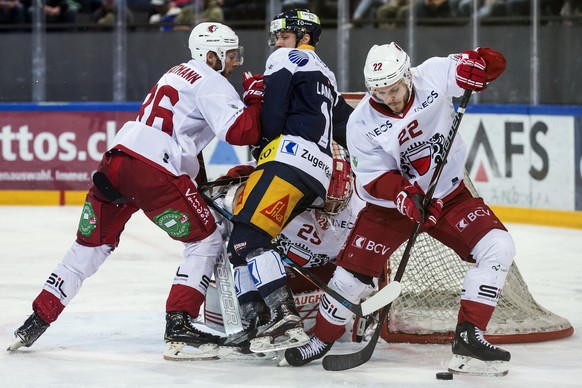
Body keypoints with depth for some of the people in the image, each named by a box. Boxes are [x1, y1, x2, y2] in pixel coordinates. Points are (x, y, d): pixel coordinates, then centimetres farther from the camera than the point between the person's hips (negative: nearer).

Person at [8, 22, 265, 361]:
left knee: (91, 245, 15)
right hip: (154, 171, -8)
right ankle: (179, 323, -6)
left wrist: (200, 179, 31)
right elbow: (240, 133, -14)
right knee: (207, 240, 4)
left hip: (117, 158, 8)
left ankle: (38, 320, 15)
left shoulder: (179, 73, 27)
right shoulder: (212, 83, -2)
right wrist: (255, 99, 0)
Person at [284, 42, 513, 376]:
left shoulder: (433, 76, -17)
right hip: (391, 205, -1)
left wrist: (477, 66, -32)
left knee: (498, 247, -18)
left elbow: (490, 63, -8)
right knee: (352, 270, -6)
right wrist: (403, 194, -37)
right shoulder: (362, 124, -17)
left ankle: (469, 336, -14)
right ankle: (321, 341, 19)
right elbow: (373, 179, -17)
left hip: (449, 195, 1)